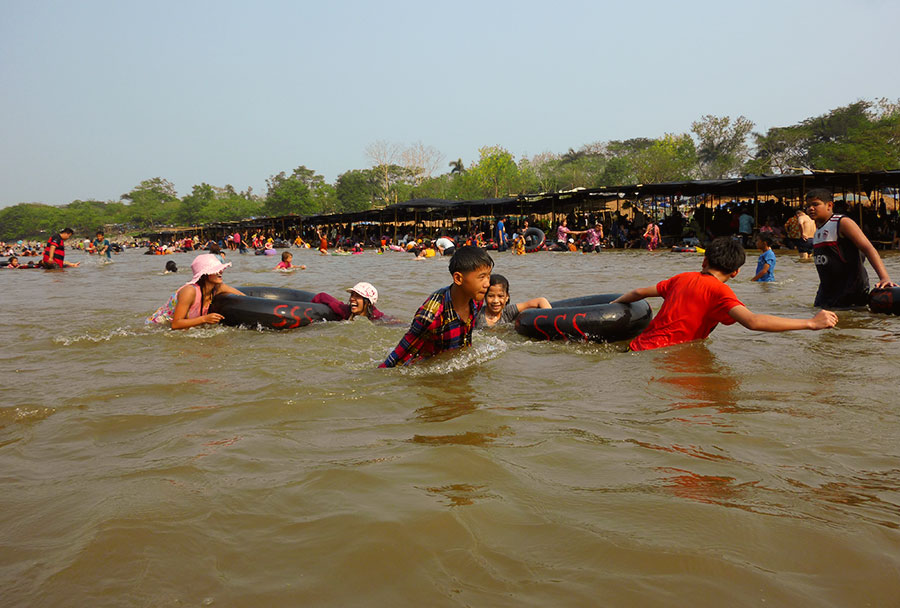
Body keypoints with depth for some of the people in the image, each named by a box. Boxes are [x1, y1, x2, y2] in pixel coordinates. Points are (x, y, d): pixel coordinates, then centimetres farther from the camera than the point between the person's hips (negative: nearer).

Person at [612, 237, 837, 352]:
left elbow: (640, 292, 26)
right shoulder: (719, 290, -6)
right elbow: (753, 322, -20)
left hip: (637, 346, 9)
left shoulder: (682, 278, 15)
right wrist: (811, 323, -16)